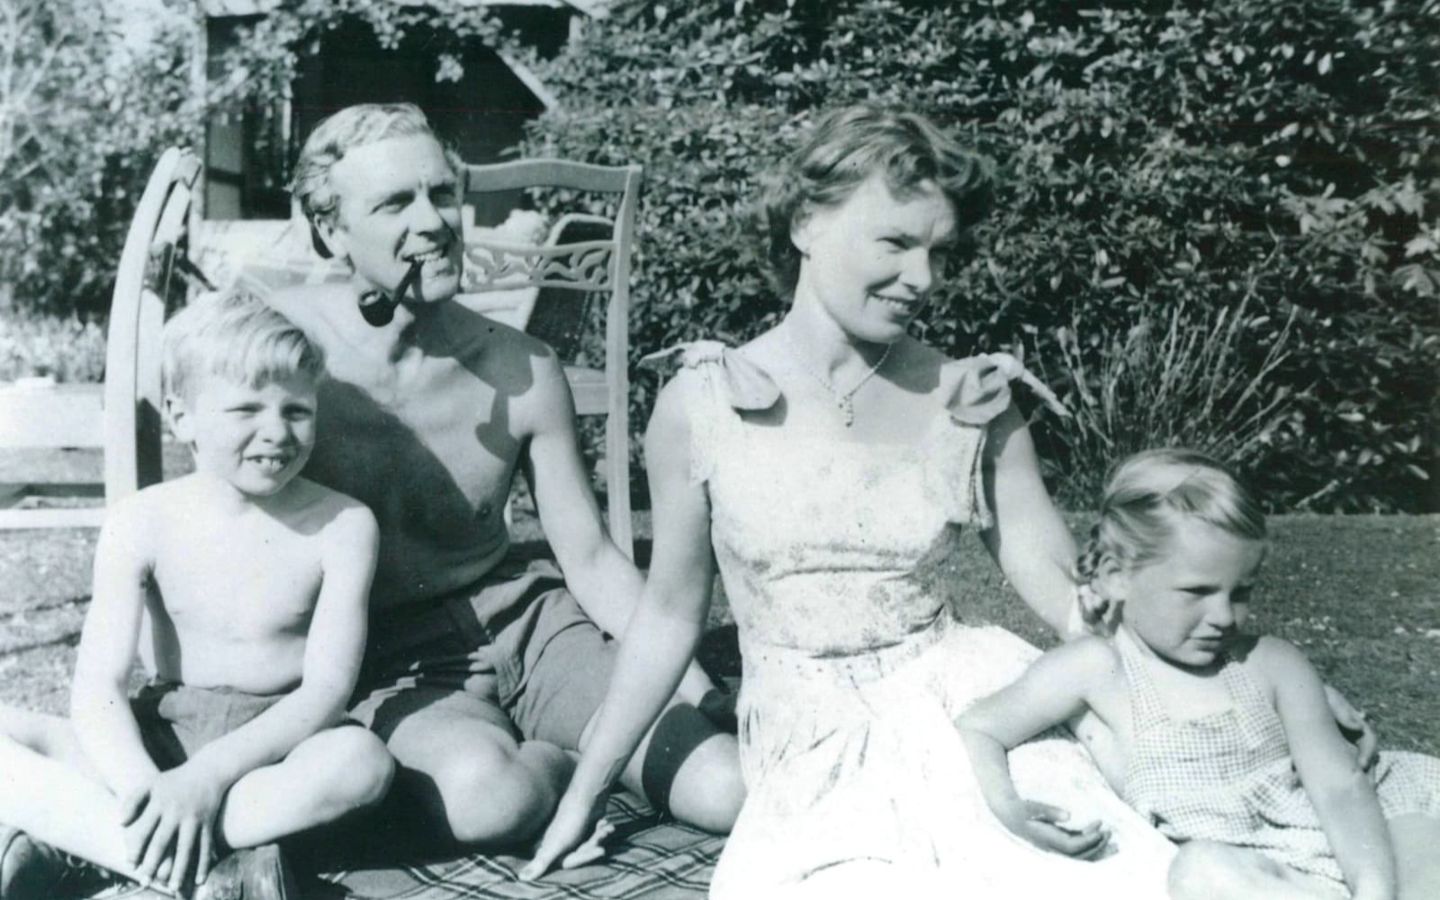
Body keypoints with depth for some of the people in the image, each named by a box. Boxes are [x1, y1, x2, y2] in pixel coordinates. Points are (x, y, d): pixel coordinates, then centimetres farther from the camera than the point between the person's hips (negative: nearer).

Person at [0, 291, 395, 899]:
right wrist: (144, 788, -29)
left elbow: (326, 690, -13)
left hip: (267, 756, -2)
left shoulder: (342, 526, -8)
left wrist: (208, 775, -26)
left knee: (361, 758, -35)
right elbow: (97, 686, -10)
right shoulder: (141, 524, -4)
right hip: (154, 742, 2)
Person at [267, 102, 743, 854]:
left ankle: (544, 747, 12)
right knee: (489, 797, -36)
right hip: (385, 657, -2)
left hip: (522, 618, 3)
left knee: (733, 788, -14)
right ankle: (557, 756, -1)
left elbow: (591, 559, 1)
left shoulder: (523, 373, -6)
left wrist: (701, 697, -5)